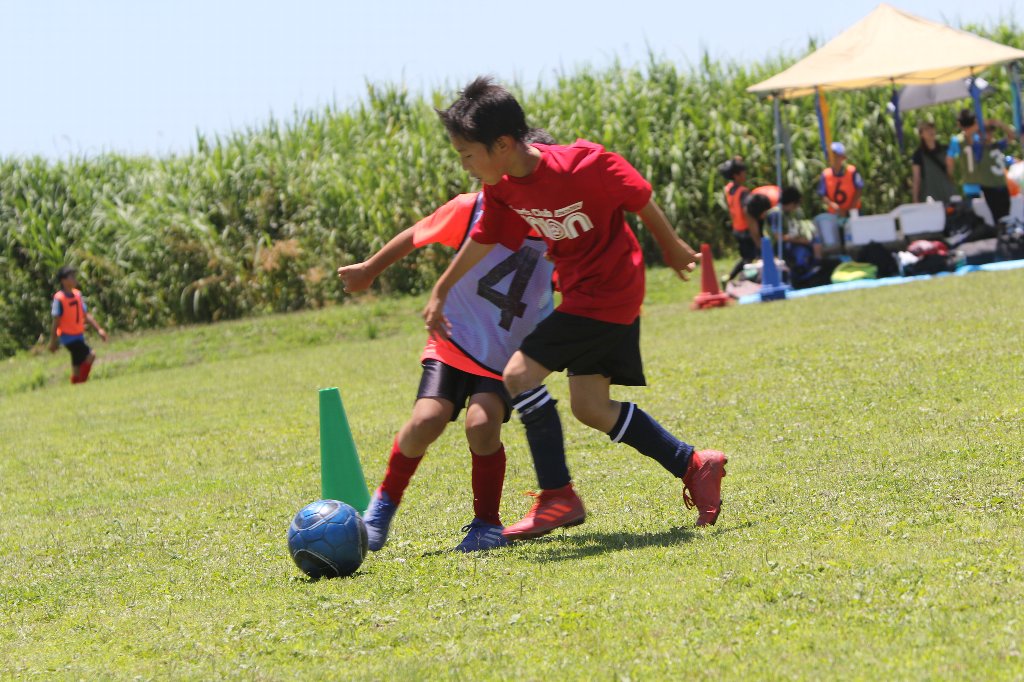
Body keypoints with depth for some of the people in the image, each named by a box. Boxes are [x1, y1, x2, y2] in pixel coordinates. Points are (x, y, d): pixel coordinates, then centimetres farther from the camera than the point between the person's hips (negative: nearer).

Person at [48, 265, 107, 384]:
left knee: (77, 367, 10)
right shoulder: (59, 299, -15)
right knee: (90, 355, -20)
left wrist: (98, 329, 6)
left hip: (79, 335, 8)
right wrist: (53, 342, -10)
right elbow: (56, 322, -12)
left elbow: (86, 315, 13)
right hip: (68, 337, -8)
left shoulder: (77, 294, 7)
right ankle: (81, 382, -14)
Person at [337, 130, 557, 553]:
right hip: (454, 342, -1)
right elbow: (416, 236, 5)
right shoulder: (473, 209, -11)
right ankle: (386, 501, 8)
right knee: (427, 419, -20)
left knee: (482, 423, -24)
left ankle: (487, 525, -3)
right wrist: (370, 270, 16)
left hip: (507, 358, 1)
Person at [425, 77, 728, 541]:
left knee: (520, 373, -15)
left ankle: (557, 497, -9)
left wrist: (673, 249, 5)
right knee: (591, 408, 7)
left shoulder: (583, 165, -24)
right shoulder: (502, 188, -4)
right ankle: (694, 466, 17)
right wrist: (440, 293, 17)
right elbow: (484, 240, 12)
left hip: (608, 292, -8)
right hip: (581, 294, 8)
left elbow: (640, 200, -9)